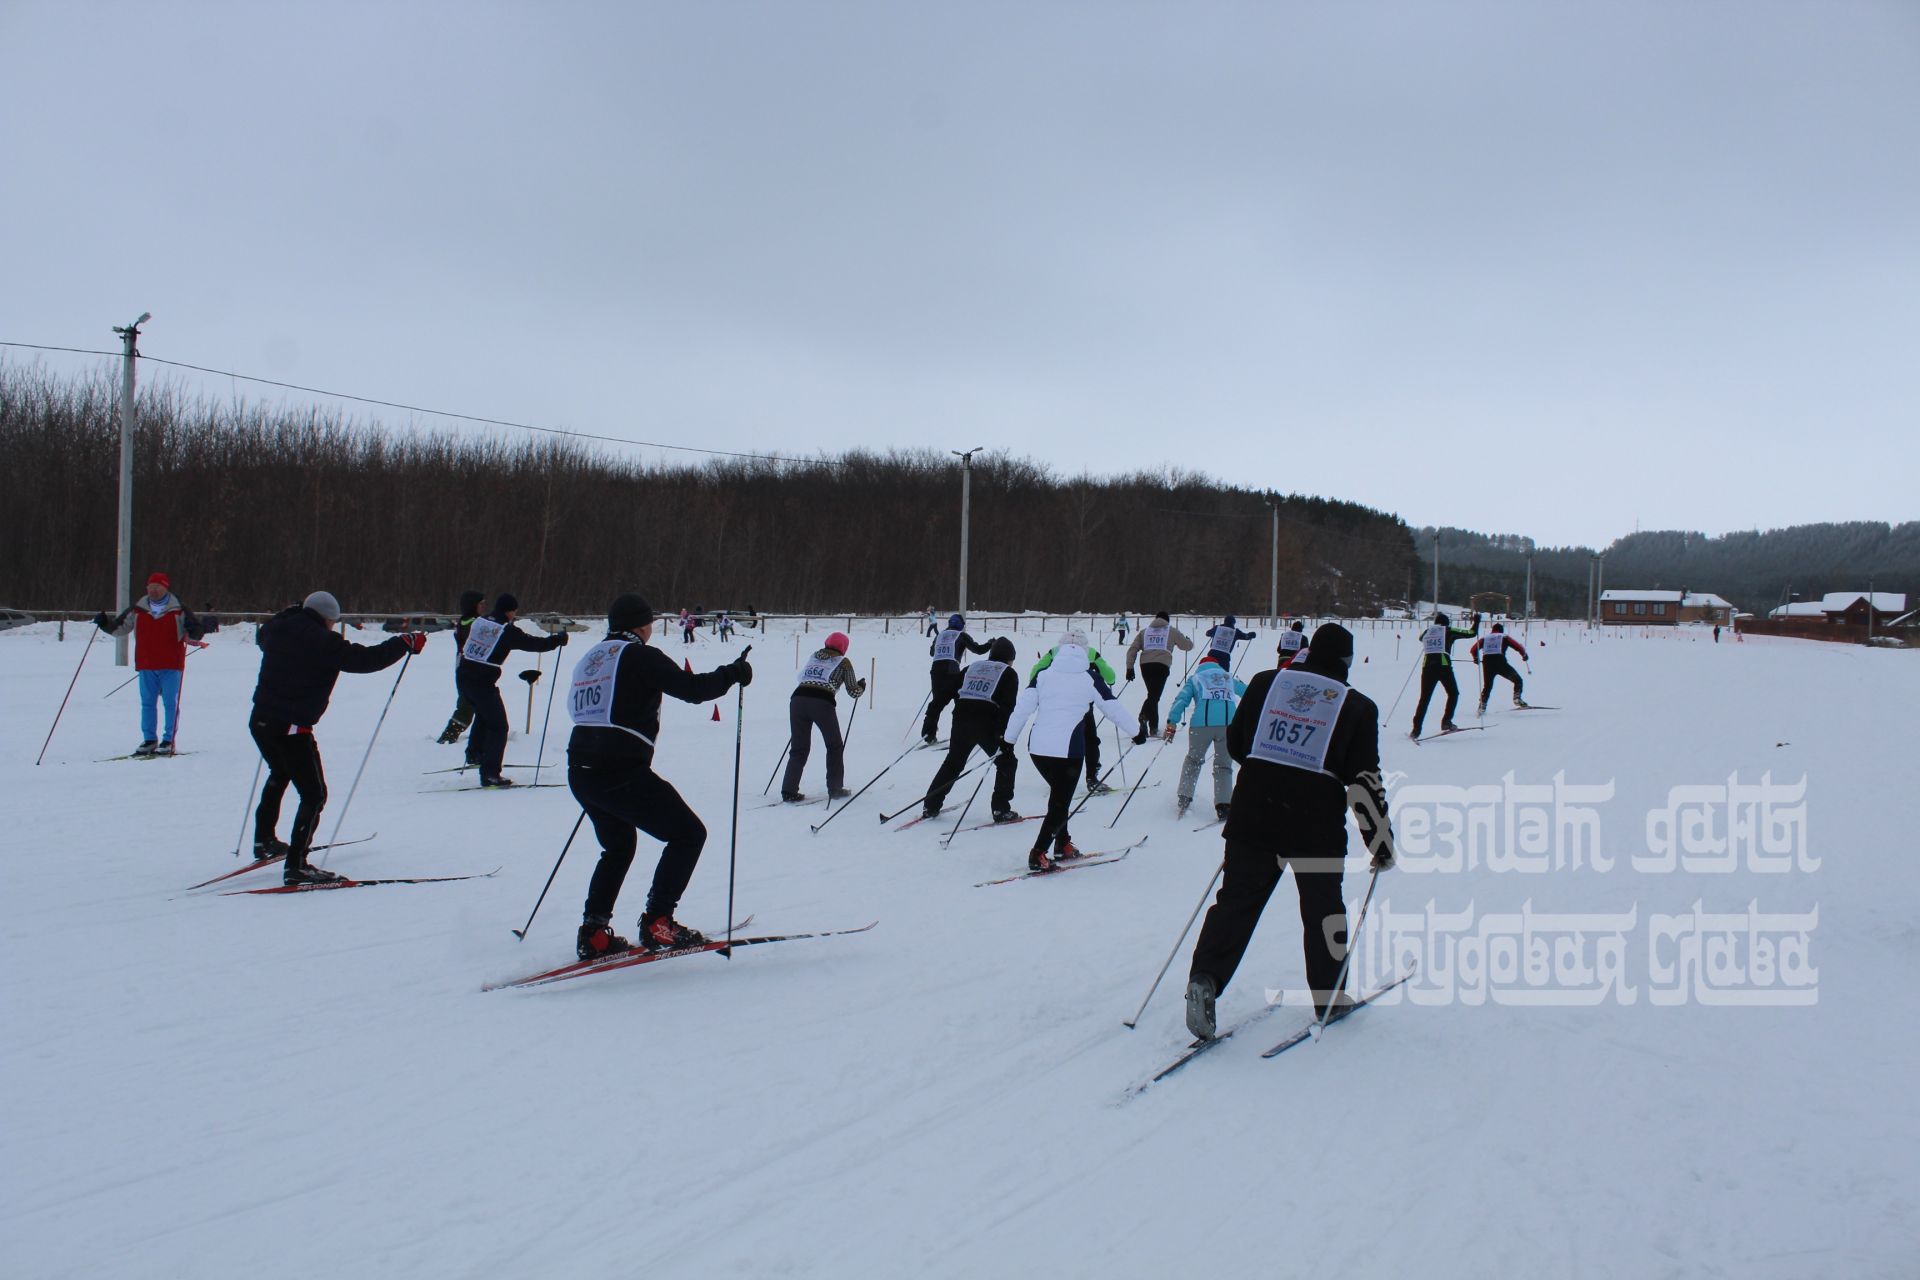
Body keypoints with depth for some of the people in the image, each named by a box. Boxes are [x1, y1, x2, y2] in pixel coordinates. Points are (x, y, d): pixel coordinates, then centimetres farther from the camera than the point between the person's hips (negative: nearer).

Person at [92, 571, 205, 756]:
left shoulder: (178, 610, -1)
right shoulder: (137, 609, 7)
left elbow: (195, 633, 0)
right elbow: (119, 627, 14)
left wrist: (193, 630, -22)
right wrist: (105, 623, -3)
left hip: (171, 666, -3)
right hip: (146, 666, 3)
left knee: (171, 703, -1)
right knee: (147, 703, 8)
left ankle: (168, 741, 6)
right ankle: (149, 740, 16)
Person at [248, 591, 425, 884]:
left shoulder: (277, 630, 7)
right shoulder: (324, 642, -14)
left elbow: (261, 634, 32)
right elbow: (365, 659, -16)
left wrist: (294, 613, 42)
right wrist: (406, 642, -5)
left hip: (259, 720, 8)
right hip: (292, 729, -8)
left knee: (279, 775, 33)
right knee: (314, 794, 0)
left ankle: (264, 841, 42)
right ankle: (295, 866, -6)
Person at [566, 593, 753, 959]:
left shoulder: (589, 659, 17)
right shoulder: (639, 655, -6)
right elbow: (692, 688, -13)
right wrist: (733, 673, 1)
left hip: (580, 773, 9)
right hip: (622, 773, -8)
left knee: (618, 847, 28)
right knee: (688, 833, 4)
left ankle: (593, 933, 21)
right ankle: (657, 923, -3)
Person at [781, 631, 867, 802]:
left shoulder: (813, 656, 25)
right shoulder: (843, 662, 13)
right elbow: (853, 692, 12)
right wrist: (862, 686, 32)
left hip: (797, 699, 4)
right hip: (822, 703, -3)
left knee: (799, 748, 12)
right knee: (835, 746, 17)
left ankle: (789, 791, 2)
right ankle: (835, 788, 19)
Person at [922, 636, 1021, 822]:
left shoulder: (971, 667, 22)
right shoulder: (1008, 673, 8)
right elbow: (1008, 706, -5)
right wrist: (1003, 733, -8)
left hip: (961, 721, 5)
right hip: (987, 724, -4)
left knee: (952, 763, 22)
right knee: (1007, 762, 13)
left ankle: (930, 807, 21)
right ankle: (1001, 810, 6)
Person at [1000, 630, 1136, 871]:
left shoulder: (1043, 674, 7)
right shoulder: (1090, 679, 2)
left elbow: (1022, 708, 0)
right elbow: (1114, 710, 8)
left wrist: (1009, 739, 9)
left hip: (1037, 747, 4)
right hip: (1068, 750, -4)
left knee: (1059, 795, 25)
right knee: (1060, 803, 6)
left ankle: (1062, 844, 29)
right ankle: (1038, 855, -5)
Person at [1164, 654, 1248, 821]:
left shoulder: (1194, 678, 24)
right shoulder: (1229, 677, 30)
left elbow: (1181, 699, 9)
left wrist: (1171, 722, 1)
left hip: (1202, 723, -1)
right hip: (1229, 724, 1)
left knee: (1193, 759, 20)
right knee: (1223, 765, 10)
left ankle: (1184, 798, 12)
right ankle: (1223, 805, -6)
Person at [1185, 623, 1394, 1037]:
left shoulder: (1266, 682, 8)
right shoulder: (1357, 707, 0)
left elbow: (1235, 743, 14)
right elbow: (1364, 782, -4)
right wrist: (1382, 844, 3)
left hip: (1253, 814, 2)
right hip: (1316, 825, -2)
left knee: (1237, 900, 5)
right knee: (1322, 909, 14)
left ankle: (1205, 978, -12)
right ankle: (1328, 999, 24)